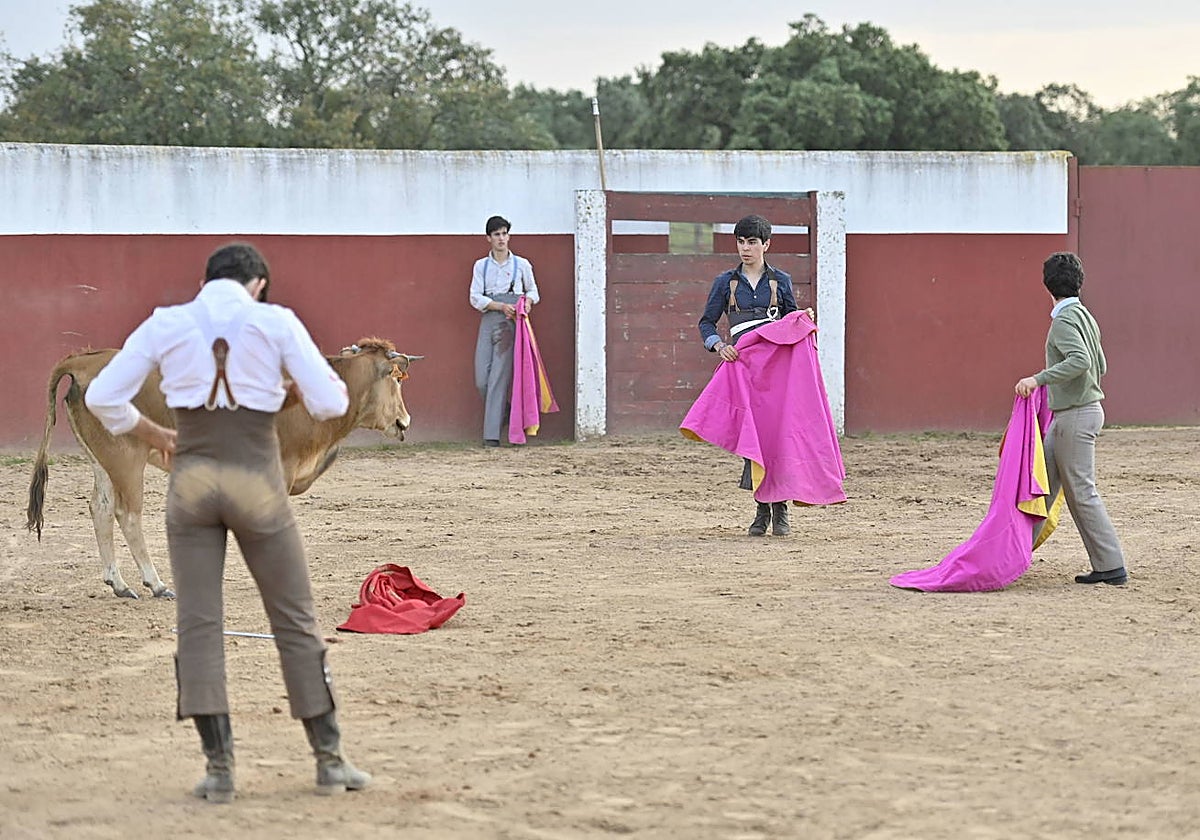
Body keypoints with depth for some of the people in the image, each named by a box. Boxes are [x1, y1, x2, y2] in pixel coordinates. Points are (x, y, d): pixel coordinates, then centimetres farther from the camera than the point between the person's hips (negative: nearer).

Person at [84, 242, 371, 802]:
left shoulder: (166, 324, 4)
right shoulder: (275, 322, -2)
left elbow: (102, 397, 4)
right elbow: (330, 402, -5)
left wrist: (154, 435, 20)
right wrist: (297, 391, 17)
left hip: (191, 478, 2)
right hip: (256, 480, -1)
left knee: (198, 623, 6)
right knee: (295, 620, 9)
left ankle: (219, 766, 0)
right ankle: (329, 759, 13)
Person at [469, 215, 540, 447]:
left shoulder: (521, 265, 8)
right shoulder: (481, 266, 11)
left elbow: (532, 291, 20)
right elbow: (475, 298, 3)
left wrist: (527, 301, -4)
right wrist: (501, 306, -11)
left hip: (511, 324, -2)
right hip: (489, 322, 2)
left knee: (499, 378, -11)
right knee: (482, 380, -6)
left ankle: (492, 434, -11)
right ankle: (498, 416, 21)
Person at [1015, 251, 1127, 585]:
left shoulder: (1065, 320, -16)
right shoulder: (1085, 316, 13)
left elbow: (1080, 361, -31)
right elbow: (1100, 366, 21)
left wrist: (1039, 379, -32)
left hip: (1075, 416, -9)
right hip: (1066, 416, 9)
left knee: (1081, 492, -5)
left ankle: (1111, 567, -3)